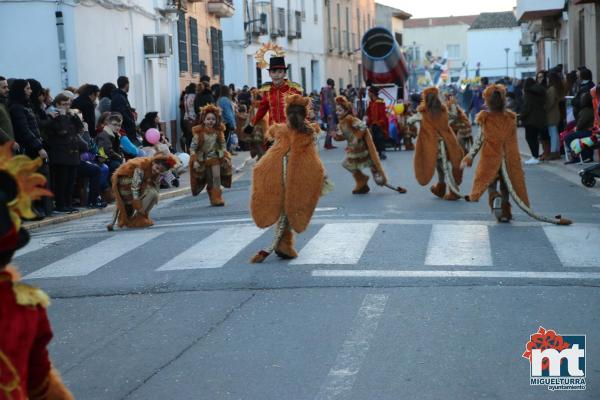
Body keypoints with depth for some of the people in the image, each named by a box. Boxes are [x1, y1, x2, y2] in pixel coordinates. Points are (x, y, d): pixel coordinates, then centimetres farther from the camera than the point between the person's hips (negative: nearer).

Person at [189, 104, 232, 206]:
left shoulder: (218, 132, -5)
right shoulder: (199, 133, -15)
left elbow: (223, 145, 7)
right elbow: (193, 147, -13)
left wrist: (226, 157, 4)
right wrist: (195, 161, -18)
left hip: (216, 158, 2)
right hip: (203, 160, -2)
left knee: (217, 177, -9)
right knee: (209, 181, 5)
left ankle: (217, 199, -4)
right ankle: (213, 199, 15)